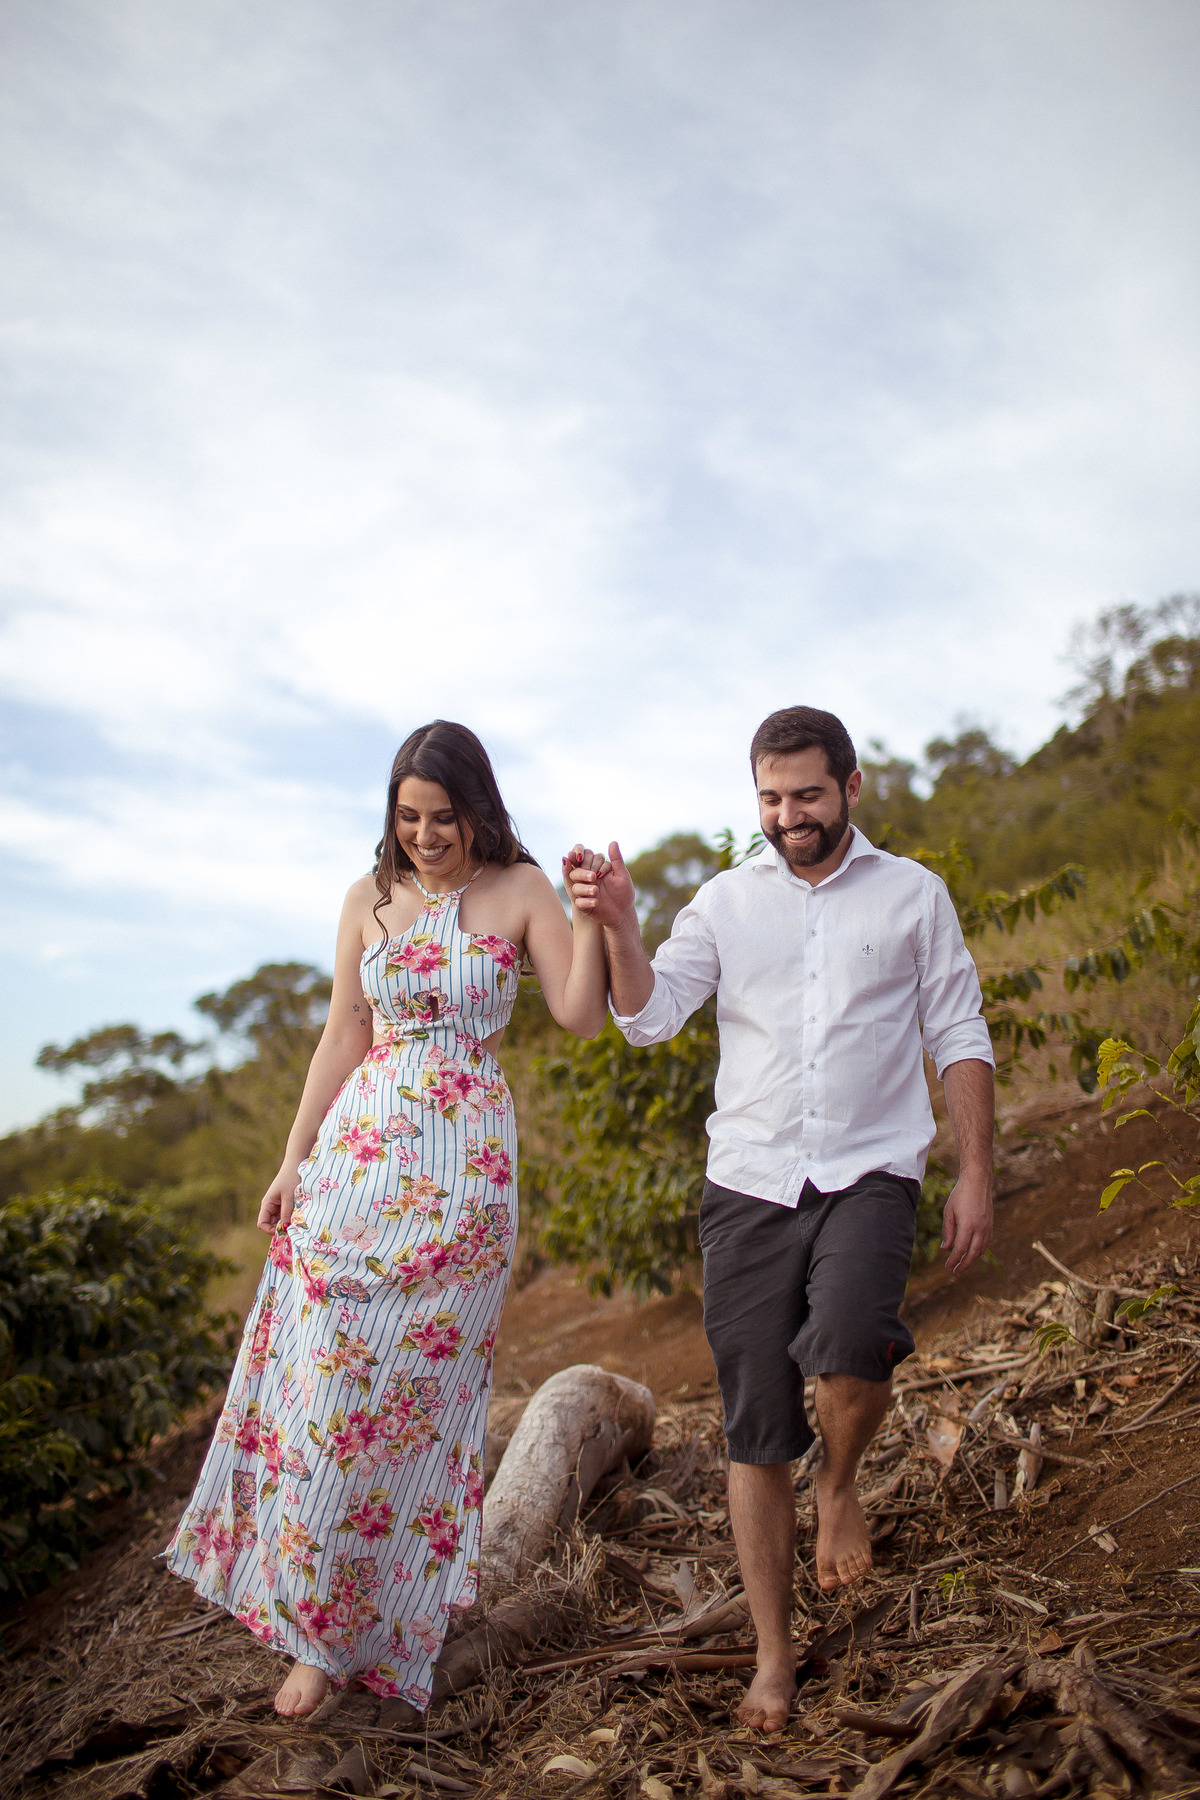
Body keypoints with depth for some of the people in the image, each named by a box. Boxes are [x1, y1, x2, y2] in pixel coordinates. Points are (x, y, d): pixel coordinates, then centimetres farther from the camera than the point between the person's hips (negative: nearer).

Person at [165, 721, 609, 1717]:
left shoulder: (521, 890, 0)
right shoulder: (370, 900, 8)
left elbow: (582, 1015, -7)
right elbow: (344, 1036, 11)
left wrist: (594, 915, -18)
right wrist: (293, 1160, 9)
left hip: (464, 1164, -3)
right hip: (358, 1148, 3)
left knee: (410, 1387, 1)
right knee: (326, 1373, 3)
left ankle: (368, 1631, 17)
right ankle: (318, 1624, 21)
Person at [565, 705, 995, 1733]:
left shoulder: (912, 894, 7)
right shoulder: (727, 901, 8)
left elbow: (959, 1037, 7)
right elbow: (649, 1018, -2)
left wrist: (976, 1175, -1)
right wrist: (620, 927, -20)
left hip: (869, 1174, -1)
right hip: (749, 1185, 2)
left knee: (847, 1349, -29)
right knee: (756, 1436, 4)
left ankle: (841, 1486, 5)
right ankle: (775, 1657, 21)